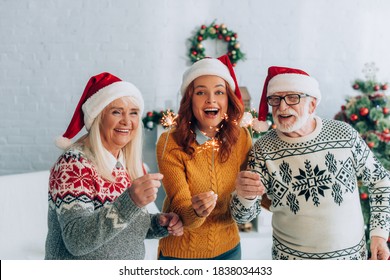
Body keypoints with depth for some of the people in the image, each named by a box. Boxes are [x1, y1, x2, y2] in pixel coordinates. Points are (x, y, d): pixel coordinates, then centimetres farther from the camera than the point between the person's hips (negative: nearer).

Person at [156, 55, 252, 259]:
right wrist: (196, 212, -41)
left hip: (228, 248, 3)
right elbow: (180, 209, -21)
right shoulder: (170, 143, -18)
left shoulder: (241, 138, -9)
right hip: (180, 252, -3)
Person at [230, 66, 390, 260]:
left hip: (351, 254, 1)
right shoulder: (262, 150, -13)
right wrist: (245, 196, -35)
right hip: (291, 257, -1)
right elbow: (243, 215, -14)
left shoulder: (345, 134, -10)